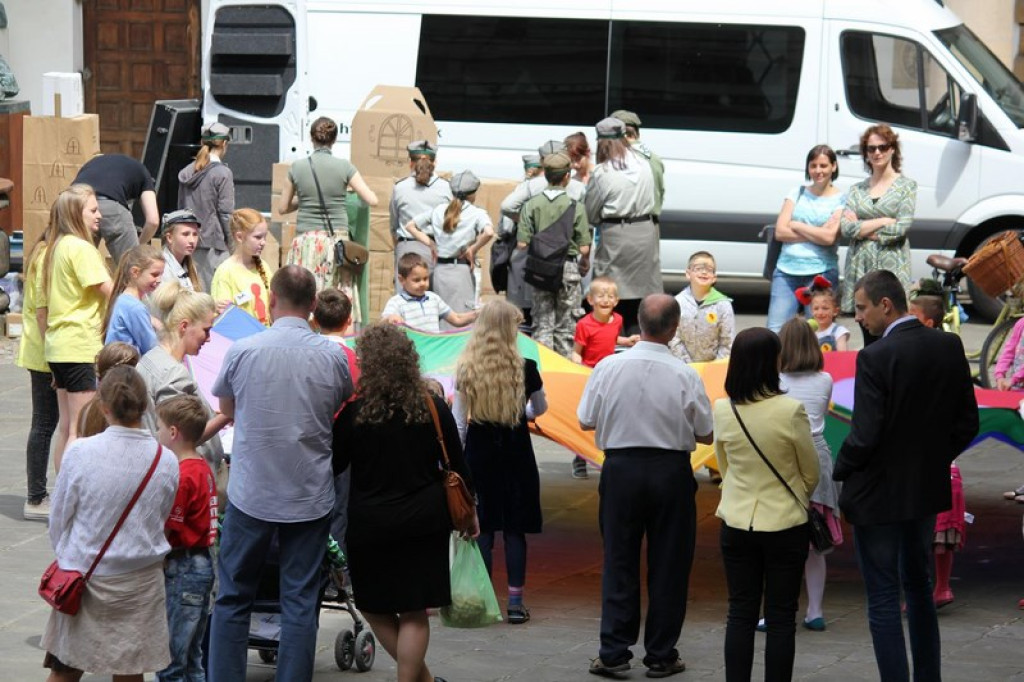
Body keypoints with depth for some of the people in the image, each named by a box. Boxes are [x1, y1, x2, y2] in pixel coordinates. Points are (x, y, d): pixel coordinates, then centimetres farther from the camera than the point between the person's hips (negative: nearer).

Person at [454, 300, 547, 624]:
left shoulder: (466, 369, -7)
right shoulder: (525, 368, -8)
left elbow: (458, 421, -4)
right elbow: (540, 408, 10)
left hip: (479, 451, 1)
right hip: (516, 451, -1)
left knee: (482, 526, 7)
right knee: (514, 528, 5)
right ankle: (515, 602, 5)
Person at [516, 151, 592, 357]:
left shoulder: (531, 205, -3)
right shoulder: (576, 207, -8)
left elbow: (522, 244, -7)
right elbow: (584, 248, -9)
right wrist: (585, 264, 13)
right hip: (568, 268, -2)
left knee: (542, 324, 8)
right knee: (565, 326, 7)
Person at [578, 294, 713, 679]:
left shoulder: (608, 368, -8)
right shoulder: (685, 376, -11)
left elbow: (586, 421, 2)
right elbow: (705, 434, -2)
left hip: (621, 469, 1)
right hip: (671, 471, -1)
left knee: (619, 561, 9)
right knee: (668, 564, 8)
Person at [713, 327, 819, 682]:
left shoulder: (723, 411, -6)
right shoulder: (790, 410, -16)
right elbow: (811, 472, -4)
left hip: (736, 523, 3)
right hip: (785, 522, -3)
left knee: (740, 613, 10)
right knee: (781, 617, 6)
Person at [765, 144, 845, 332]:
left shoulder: (840, 200, 2)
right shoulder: (797, 194, 12)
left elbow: (829, 238, -12)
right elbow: (780, 232, 2)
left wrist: (796, 225, -3)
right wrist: (817, 234, -7)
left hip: (821, 272, -3)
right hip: (787, 270, 3)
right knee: (774, 332, -4)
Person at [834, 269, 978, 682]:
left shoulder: (876, 357, -21)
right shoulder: (950, 347, -1)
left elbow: (865, 436, -22)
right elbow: (967, 423, 3)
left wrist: (841, 471, -4)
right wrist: (934, 458, 14)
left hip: (879, 494, -7)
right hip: (928, 490, 7)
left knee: (883, 599, 1)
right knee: (918, 585, 22)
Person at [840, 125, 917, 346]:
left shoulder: (906, 186, 5)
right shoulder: (857, 190, 15)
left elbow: (902, 228, -6)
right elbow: (846, 228, 1)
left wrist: (862, 228, -3)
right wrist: (883, 221, -5)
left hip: (892, 268, -4)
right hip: (861, 269, 4)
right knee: (869, 339, 3)